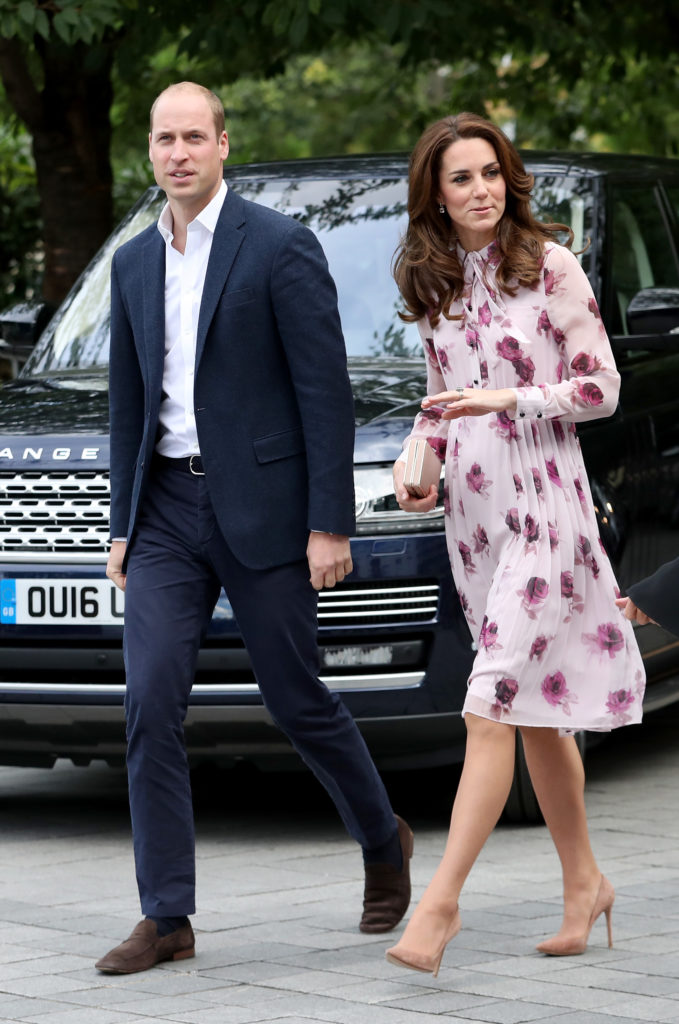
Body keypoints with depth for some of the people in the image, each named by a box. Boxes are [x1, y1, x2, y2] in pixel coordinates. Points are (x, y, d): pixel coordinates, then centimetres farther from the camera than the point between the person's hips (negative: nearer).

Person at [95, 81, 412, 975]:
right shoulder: (134, 264, 11)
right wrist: (123, 526, 13)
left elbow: (326, 391, -10)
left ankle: (384, 841, 31)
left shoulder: (281, 248, -8)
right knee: (150, 703, -6)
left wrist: (329, 524, -13)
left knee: (296, 700, 4)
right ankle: (167, 918, -2)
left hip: (259, 505, -5)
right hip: (167, 507, 5)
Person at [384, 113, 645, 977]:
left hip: (542, 503, -6)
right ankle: (583, 882, 23)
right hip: (470, 508, 6)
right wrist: (418, 463, 2)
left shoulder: (550, 267, -5)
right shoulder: (431, 287, 10)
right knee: (535, 708, 12)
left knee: (491, 705, -13)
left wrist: (508, 399, -17)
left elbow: (601, 387, -6)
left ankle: (441, 900, -15)